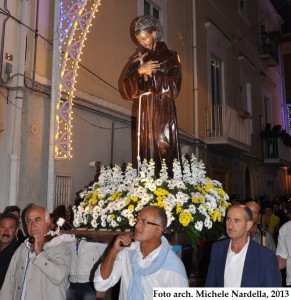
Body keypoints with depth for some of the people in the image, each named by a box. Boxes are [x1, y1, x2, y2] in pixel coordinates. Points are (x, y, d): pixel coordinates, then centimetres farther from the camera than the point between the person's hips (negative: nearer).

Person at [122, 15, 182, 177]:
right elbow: (128, 87, 5)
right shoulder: (138, 59, 15)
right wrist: (139, 71, -11)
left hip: (164, 111, -4)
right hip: (145, 111, 4)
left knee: (164, 150, -8)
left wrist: (150, 72, -8)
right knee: (147, 150, 0)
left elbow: (172, 86, -7)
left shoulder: (170, 56, 4)